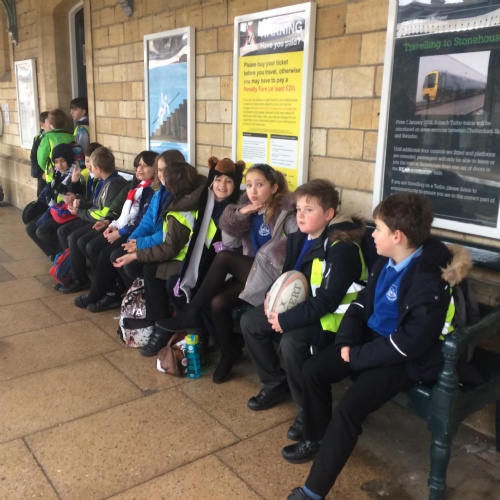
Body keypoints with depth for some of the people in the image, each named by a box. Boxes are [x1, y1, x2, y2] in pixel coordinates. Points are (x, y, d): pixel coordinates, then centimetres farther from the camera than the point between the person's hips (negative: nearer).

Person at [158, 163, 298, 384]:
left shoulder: (285, 212, -11)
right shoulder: (249, 208, 8)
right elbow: (230, 235, 2)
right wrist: (240, 214, -14)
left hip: (273, 274, -6)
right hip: (251, 270, 6)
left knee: (223, 258, -26)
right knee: (218, 302, -18)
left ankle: (191, 313, -11)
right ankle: (229, 352, 6)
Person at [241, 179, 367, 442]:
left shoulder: (341, 249, -23)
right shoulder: (299, 239, 3)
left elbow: (327, 301, -27)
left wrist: (286, 320, -26)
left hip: (332, 314, -9)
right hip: (304, 306, 9)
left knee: (291, 341, -33)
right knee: (249, 322, 2)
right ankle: (276, 383, 19)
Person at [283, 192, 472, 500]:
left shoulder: (430, 280, -26)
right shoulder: (387, 261, 0)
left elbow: (410, 342, -26)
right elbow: (363, 301, 10)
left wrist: (358, 357, -18)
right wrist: (347, 339, -6)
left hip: (408, 358, -9)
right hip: (373, 338, 9)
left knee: (348, 409, -22)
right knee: (313, 370, 2)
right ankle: (316, 439, 24)